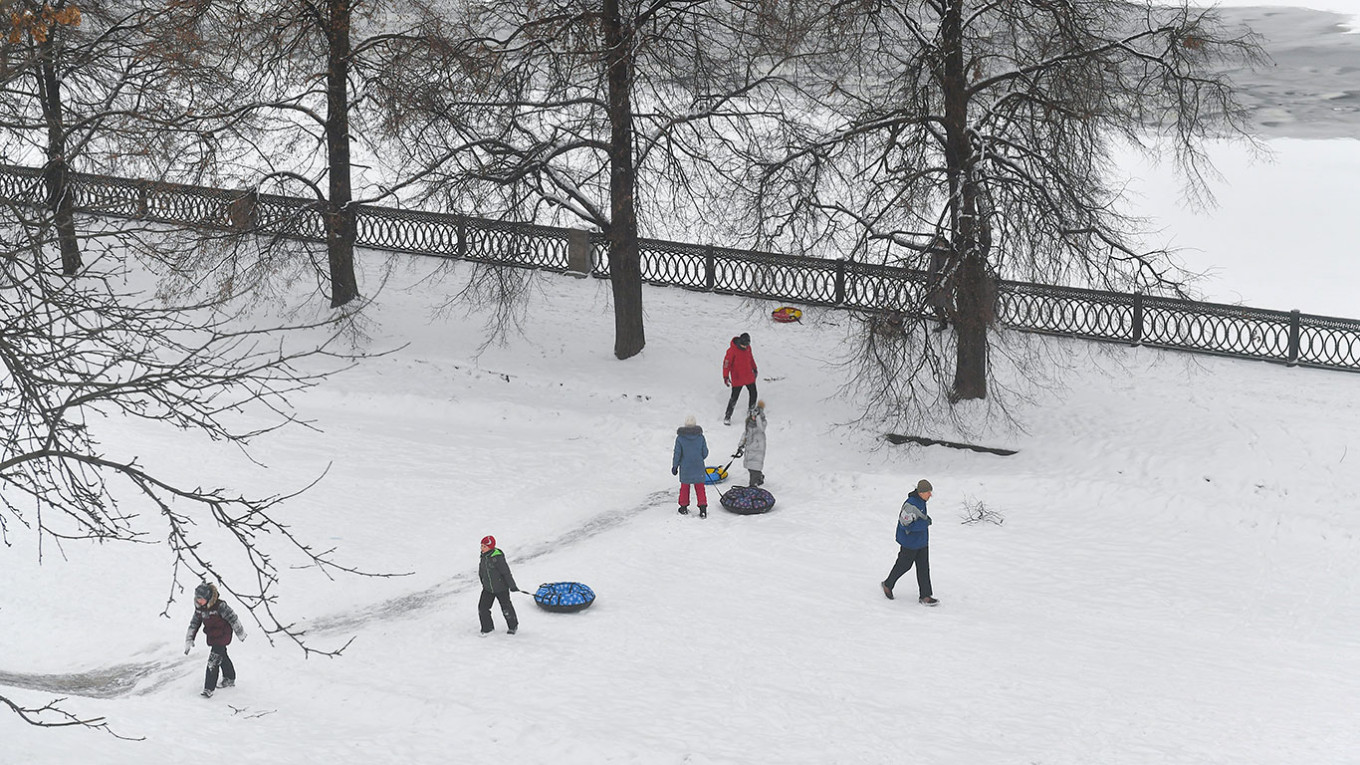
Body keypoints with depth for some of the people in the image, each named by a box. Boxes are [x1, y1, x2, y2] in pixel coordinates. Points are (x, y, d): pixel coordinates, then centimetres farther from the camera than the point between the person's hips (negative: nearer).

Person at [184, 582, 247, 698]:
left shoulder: (219, 606, -27)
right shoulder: (199, 607, -5)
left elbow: (232, 618, -16)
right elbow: (194, 623, 6)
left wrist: (240, 633, -5)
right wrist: (189, 639, 3)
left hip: (222, 635, -7)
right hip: (211, 636, 7)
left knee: (213, 661, -12)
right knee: (222, 657, 24)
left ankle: (209, 688, -8)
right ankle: (230, 679, 43)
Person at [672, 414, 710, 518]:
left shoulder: (680, 438, -12)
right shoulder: (700, 437, -9)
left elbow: (677, 454, -8)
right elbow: (705, 453, -1)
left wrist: (675, 466, 5)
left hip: (685, 469, 0)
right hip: (698, 468, 0)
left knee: (684, 487, 17)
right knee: (700, 488, 9)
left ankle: (684, 507, 26)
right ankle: (703, 508, 3)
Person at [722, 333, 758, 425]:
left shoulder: (747, 347, 0)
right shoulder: (732, 350, -20)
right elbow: (726, 363, -16)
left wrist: (754, 369, 26)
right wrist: (726, 376, -21)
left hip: (749, 377, 6)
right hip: (737, 379, -6)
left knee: (753, 394, 10)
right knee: (734, 398, -4)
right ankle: (727, 417, 8)